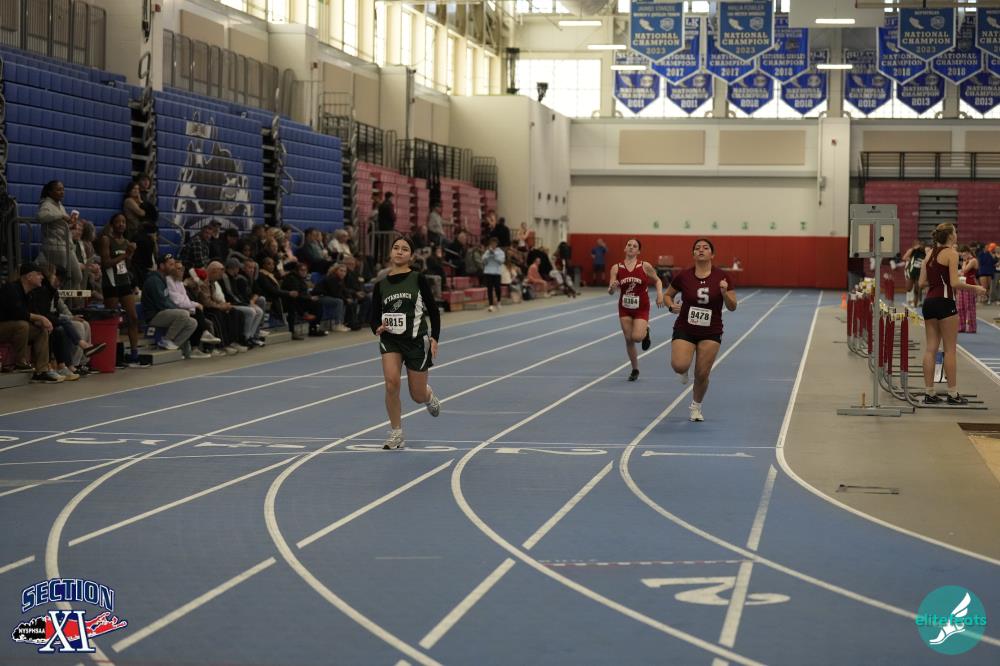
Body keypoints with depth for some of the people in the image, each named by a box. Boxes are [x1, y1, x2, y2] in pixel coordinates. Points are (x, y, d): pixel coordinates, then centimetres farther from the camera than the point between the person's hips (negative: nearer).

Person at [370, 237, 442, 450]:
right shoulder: (380, 285, 3)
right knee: (391, 382, -22)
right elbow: (374, 317, 8)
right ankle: (396, 434, -8)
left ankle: (430, 397, 46)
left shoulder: (418, 280, -4)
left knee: (418, 396, 6)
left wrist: (434, 338, -9)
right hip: (390, 339, 2)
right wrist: (378, 328, -14)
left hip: (416, 340, -2)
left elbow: (433, 310, 0)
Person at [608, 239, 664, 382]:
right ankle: (635, 369, 23)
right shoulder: (616, 268, -4)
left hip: (641, 308, -2)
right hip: (625, 308, 2)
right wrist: (612, 287, -28)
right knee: (629, 340, 5)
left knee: (637, 337, -18)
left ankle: (645, 332, 19)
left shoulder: (645, 266, -8)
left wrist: (660, 293, -12)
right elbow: (610, 291, -5)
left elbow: (657, 280, 5)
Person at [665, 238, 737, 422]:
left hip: (711, 333, 0)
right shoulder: (683, 276, -6)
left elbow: (732, 307, -3)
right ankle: (685, 371, 17)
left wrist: (724, 293, -23)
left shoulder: (721, 277, -6)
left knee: (702, 374, 1)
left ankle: (696, 407, 28)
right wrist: (672, 306, -12)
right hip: (684, 329, 0)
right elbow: (667, 295, 10)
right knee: (679, 366, -23)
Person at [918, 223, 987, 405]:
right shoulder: (951, 253, -8)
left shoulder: (931, 254, 13)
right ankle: (953, 394, 3)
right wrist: (974, 288, -2)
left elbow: (922, 282, 10)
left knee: (930, 349, 7)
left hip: (929, 301, 7)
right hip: (945, 303, -7)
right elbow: (955, 283, -15)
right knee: (950, 350, 0)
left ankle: (929, 393, 8)